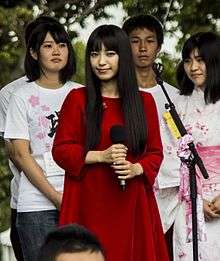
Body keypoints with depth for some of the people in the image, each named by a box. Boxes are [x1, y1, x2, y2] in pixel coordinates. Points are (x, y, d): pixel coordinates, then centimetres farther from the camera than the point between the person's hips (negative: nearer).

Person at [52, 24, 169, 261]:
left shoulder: (144, 101, 9)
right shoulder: (78, 99, 2)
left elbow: (155, 152, 10)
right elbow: (61, 150, -2)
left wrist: (137, 169, -10)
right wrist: (101, 156, -15)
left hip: (132, 203, 2)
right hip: (90, 203, -2)